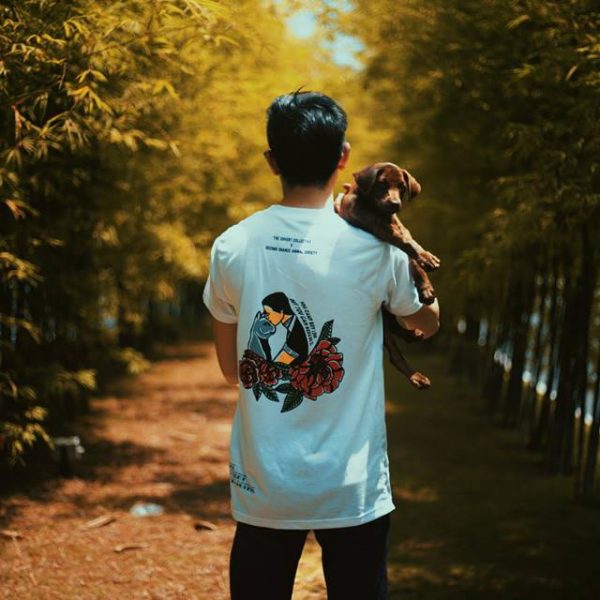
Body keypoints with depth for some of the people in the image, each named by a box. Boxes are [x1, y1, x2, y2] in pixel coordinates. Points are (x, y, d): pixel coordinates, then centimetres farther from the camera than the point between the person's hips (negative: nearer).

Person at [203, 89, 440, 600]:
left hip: (263, 491, 2)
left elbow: (231, 368, 8)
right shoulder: (375, 249, -10)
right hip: (353, 492, -2)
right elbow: (429, 321, 12)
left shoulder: (231, 248, -4)